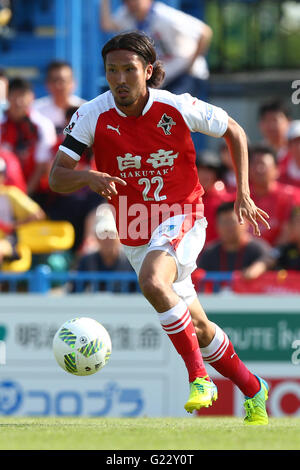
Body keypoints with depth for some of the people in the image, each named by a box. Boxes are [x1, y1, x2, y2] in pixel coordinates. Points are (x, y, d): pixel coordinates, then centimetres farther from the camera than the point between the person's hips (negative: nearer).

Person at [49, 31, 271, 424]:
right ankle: (253, 390, 34)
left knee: (152, 282, -35)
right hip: (136, 236, 4)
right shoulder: (93, 115, -11)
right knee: (199, 328, 13)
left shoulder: (178, 108, -14)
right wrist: (89, 178, -34)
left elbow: (235, 132, 3)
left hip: (182, 218, -4)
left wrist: (243, 194, -2)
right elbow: (57, 177, -12)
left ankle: (199, 376, -24)